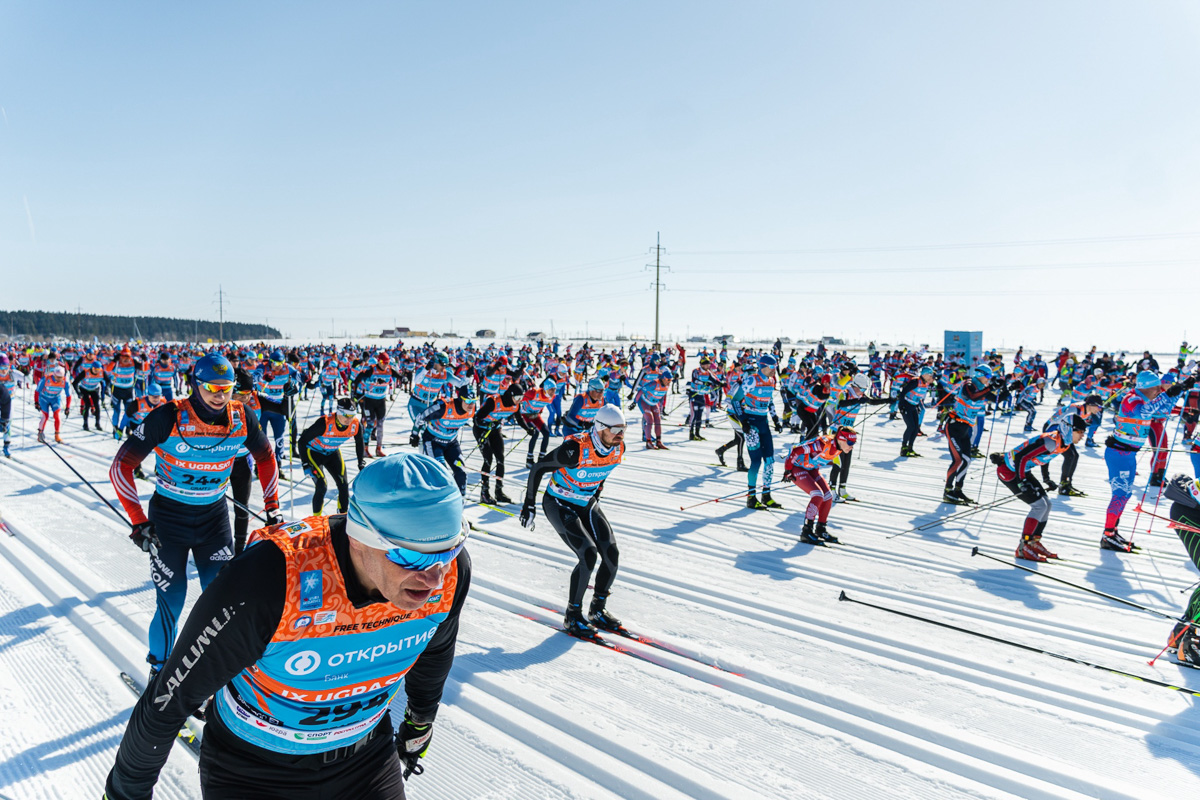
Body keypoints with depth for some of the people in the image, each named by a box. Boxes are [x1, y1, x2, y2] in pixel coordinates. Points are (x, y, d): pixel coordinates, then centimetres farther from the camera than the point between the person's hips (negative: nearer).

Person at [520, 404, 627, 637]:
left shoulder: (618, 449, -11)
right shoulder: (575, 449, -31)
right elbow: (538, 468, -18)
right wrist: (529, 505, -13)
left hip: (587, 505, 6)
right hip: (559, 505, -6)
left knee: (611, 555, -7)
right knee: (588, 555, -21)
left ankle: (598, 609, 15)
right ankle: (572, 616, -2)